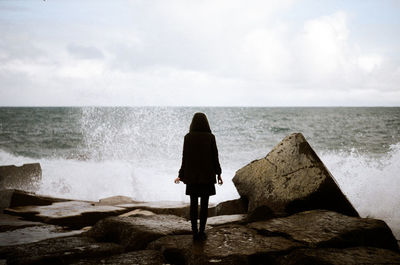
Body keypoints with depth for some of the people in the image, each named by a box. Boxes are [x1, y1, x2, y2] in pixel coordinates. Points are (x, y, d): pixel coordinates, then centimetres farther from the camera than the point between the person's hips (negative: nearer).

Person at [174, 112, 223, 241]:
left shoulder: (188, 137, -5)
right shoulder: (210, 137, -6)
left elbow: (185, 158, -4)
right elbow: (215, 157, -5)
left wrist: (181, 176, 6)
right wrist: (218, 174, 5)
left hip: (192, 176, 1)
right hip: (207, 176, -1)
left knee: (193, 204, 9)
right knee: (204, 204, 7)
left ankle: (195, 232, 7)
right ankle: (202, 232, 6)